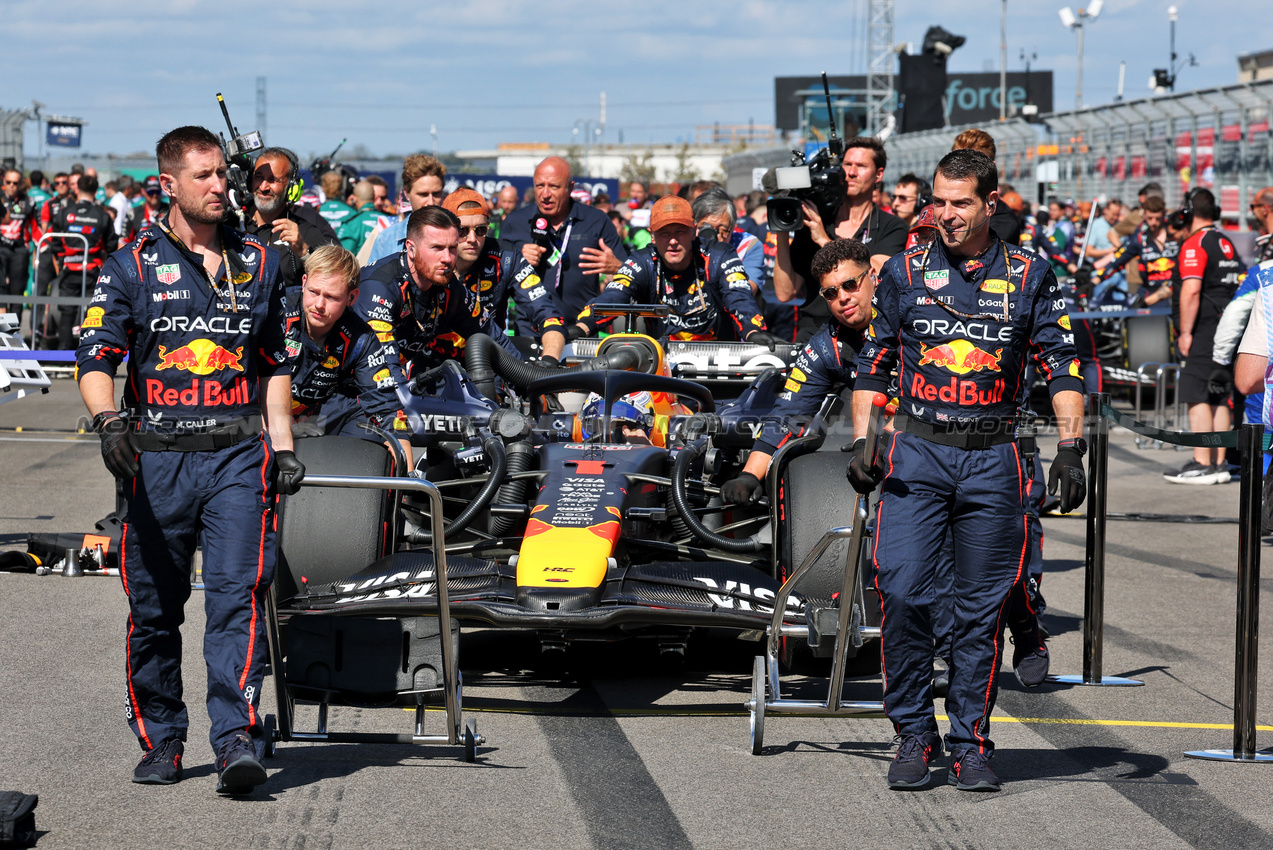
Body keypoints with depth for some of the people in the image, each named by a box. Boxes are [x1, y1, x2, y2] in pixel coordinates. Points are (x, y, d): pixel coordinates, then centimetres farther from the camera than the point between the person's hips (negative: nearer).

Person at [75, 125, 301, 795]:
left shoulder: (257, 262, 13)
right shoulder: (133, 265, 4)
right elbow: (95, 356, -2)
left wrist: (282, 446, 12)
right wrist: (108, 419, -21)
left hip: (238, 455, 1)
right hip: (157, 456, -1)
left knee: (238, 594, -12)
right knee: (153, 608, 6)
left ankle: (237, 739, -17)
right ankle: (160, 740, 18)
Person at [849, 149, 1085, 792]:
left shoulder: (1029, 277, 5)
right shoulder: (904, 273, 6)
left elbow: (1062, 367, 3)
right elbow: (872, 365, 11)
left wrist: (1070, 446, -9)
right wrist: (862, 443, 0)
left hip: (993, 461, 0)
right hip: (916, 455, 0)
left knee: (982, 610, 3)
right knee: (902, 595, -11)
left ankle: (970, 744, 13)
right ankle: (913, 736, 2)